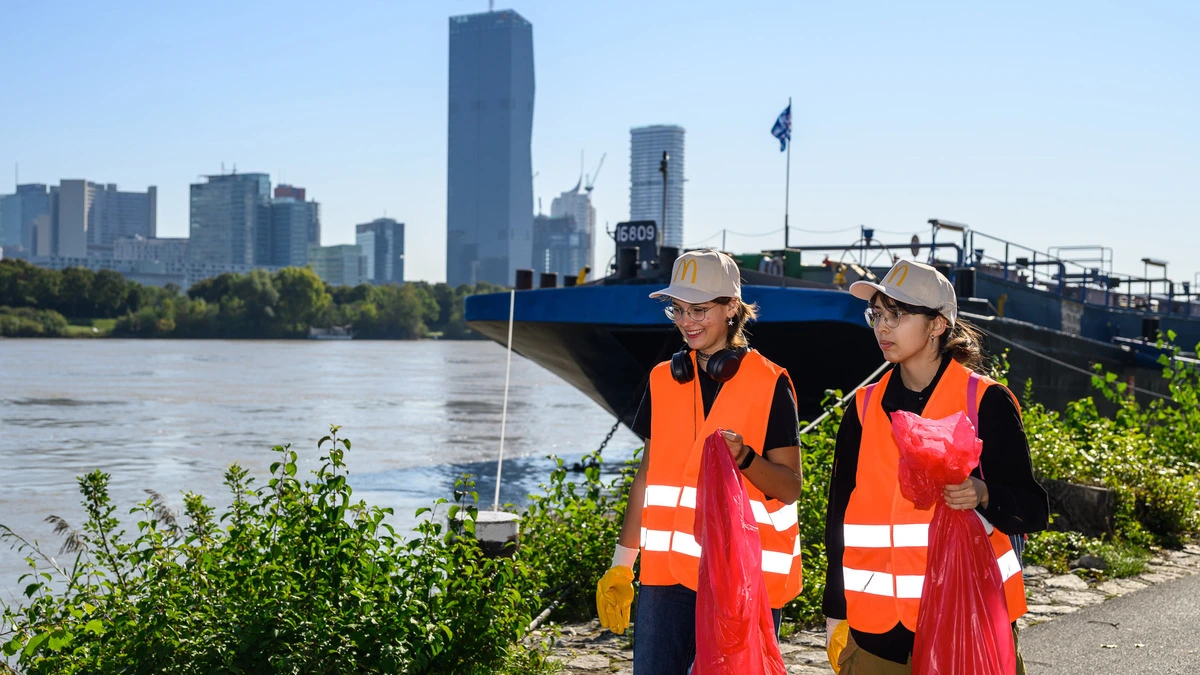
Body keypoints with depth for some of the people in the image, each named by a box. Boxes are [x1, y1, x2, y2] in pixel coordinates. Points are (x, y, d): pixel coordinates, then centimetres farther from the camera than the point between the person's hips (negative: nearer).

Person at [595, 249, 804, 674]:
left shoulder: (770, 384, -3)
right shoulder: (664, 380, 10)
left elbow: (790, 488, -4)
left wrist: (744, 457, -24)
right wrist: (621, 565, 14)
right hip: (668, 571, 4)